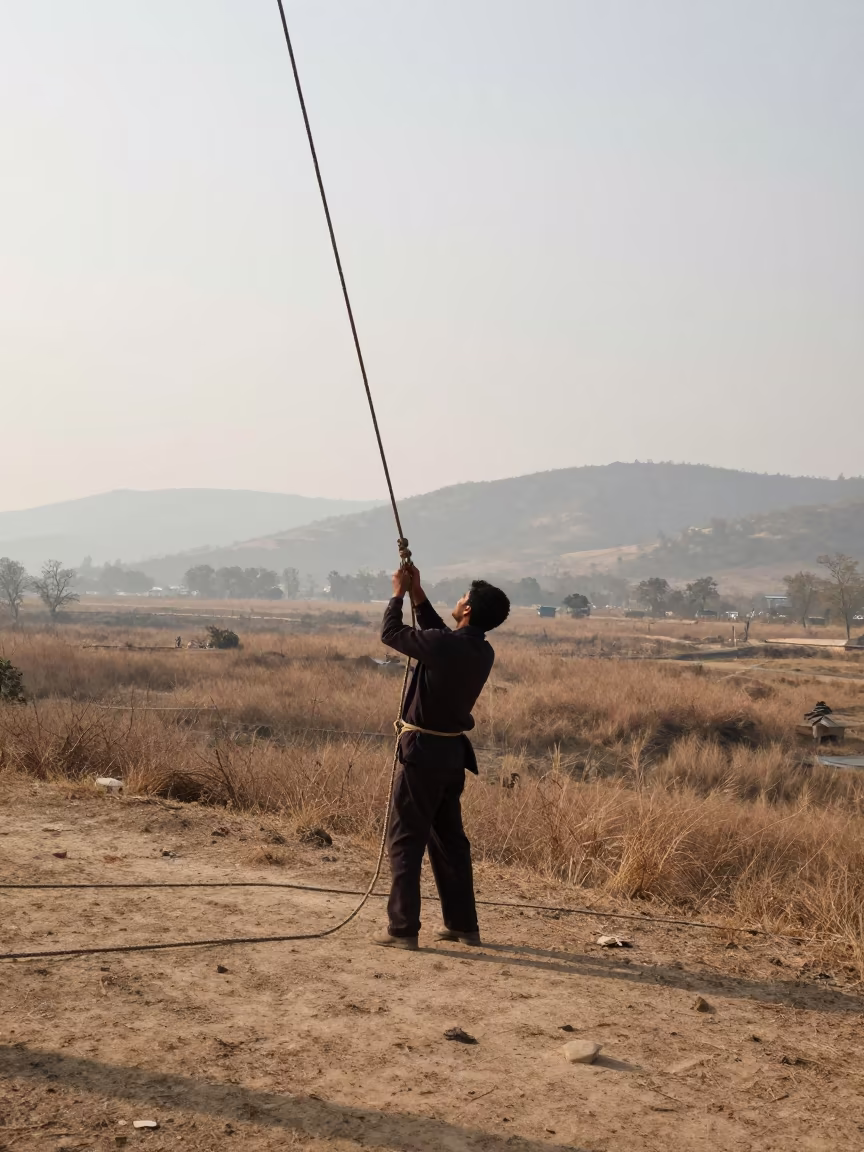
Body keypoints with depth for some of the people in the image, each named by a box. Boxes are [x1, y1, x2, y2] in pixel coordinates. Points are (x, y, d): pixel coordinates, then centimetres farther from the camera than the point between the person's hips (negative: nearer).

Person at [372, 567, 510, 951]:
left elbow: (390, 633, -7)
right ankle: (463, 924, 21)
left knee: (405, 840, 0)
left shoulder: (444, 645, -21)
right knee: (449, 839, 16)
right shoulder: (482, 652, 2)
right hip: (453, 751, 7)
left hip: (424, 750, -7)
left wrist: (399, 594, 6)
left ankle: (403, 928, 2)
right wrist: (417, 594, 17)